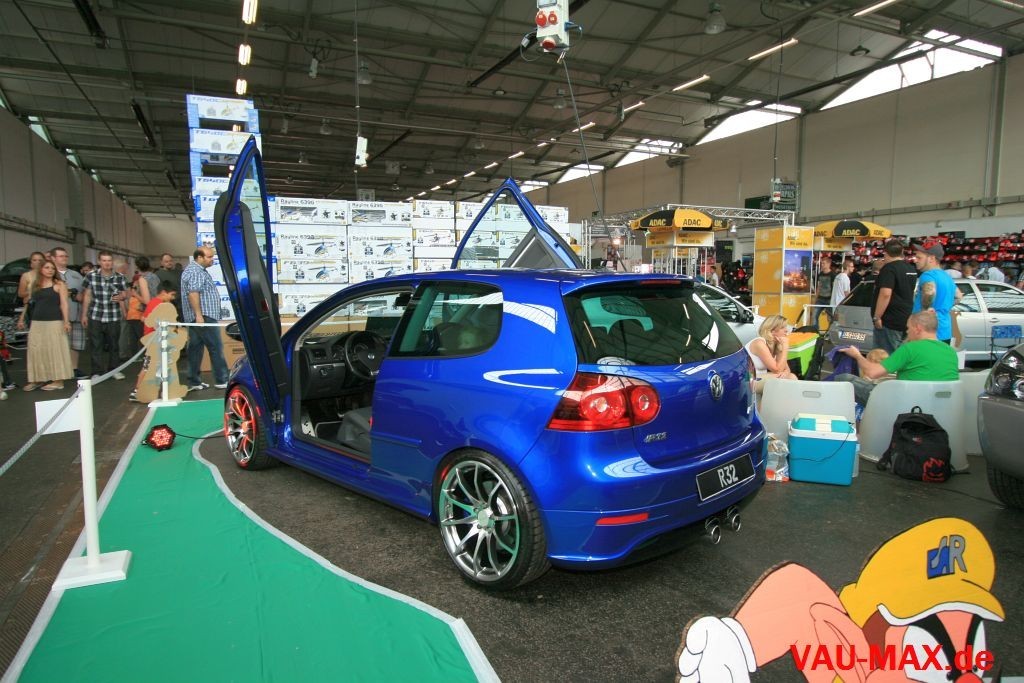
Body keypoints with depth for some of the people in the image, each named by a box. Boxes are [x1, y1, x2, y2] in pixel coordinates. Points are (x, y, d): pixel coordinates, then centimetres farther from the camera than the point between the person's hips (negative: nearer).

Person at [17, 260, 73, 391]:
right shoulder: (34, 285, 13)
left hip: (54, 322, -5)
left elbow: (64, 304, -7)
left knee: (55, 350, -3)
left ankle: (58, 380, 1)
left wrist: (66, 321, -15)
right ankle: (37, 378, 17)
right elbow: (28, 303, 18)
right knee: (36, 351, 7)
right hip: (36, 323, 5)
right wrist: (22, 319, 14)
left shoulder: (59, 285, 0)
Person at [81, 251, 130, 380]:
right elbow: (87, 296, 5)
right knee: (95, 346, 2)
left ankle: (113, 369, 23)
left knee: (113, 345, 10)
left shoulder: (120, 277, 0)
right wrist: (84, 315, 6)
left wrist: (121, 297, -16)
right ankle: (96, 372, 10)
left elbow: (125, 293, 9)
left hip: (114, 317, 1)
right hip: (95, 316, 0)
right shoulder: (91, 276, -1)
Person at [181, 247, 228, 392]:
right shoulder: (196, 272, -12)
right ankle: (221, 380, -2)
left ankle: (194, 382, 12)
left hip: (198, 317, 11)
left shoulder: (197, 270, 21)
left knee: (196, 348, 9)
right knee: (216, 347, -6)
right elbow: (193, 293, -22)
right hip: (204, 316, -11)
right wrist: (199, 314, -26)